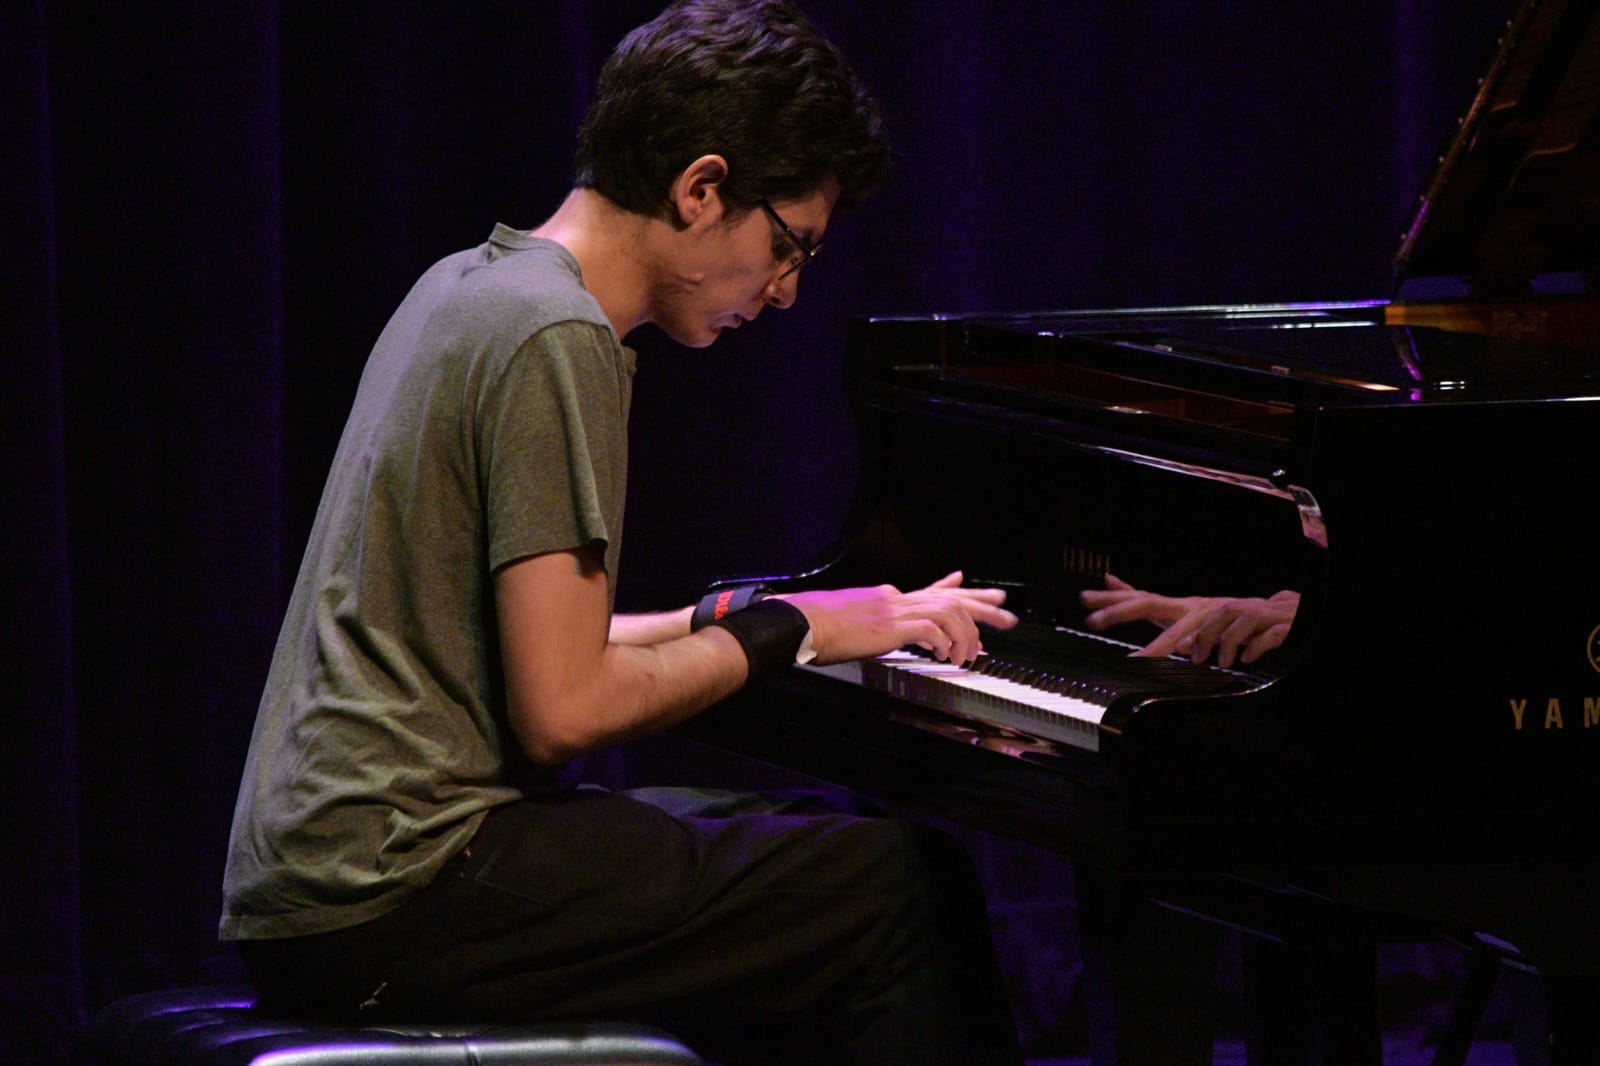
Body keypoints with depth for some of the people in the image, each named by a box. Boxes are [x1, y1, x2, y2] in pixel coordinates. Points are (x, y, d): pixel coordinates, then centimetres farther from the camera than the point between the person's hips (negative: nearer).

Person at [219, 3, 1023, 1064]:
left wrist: (741, 616, 14)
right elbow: (564, 708, -19)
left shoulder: (477, 286, 16)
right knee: (906, 886, -12)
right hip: (398, 896, -10)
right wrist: (783, 630, -6)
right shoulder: (559, 341, -14)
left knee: (820, 836, 22)